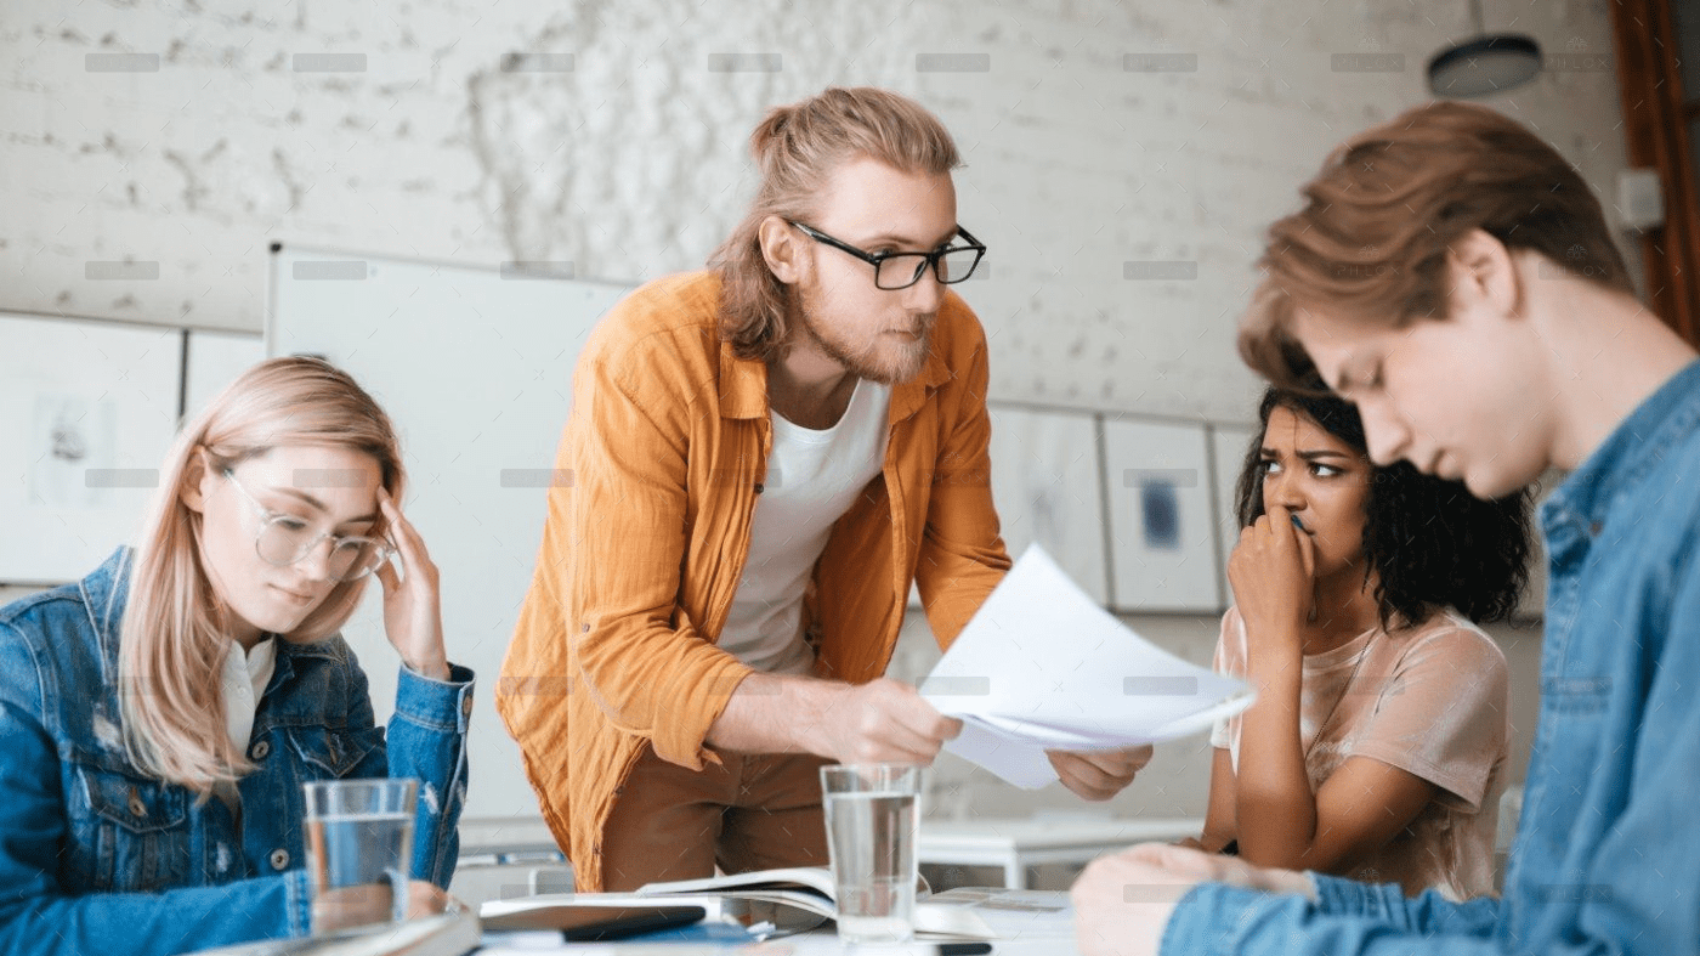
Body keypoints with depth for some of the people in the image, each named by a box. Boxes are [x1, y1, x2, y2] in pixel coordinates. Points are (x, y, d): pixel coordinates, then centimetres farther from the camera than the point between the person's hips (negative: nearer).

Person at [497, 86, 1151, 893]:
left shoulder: (948, 349, -15)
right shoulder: (648, 360, -30)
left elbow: (963, 571, -4)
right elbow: (620, 647, -31)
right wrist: (828, 715, -45)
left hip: (795, 715, 4)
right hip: (637, 713, -4)